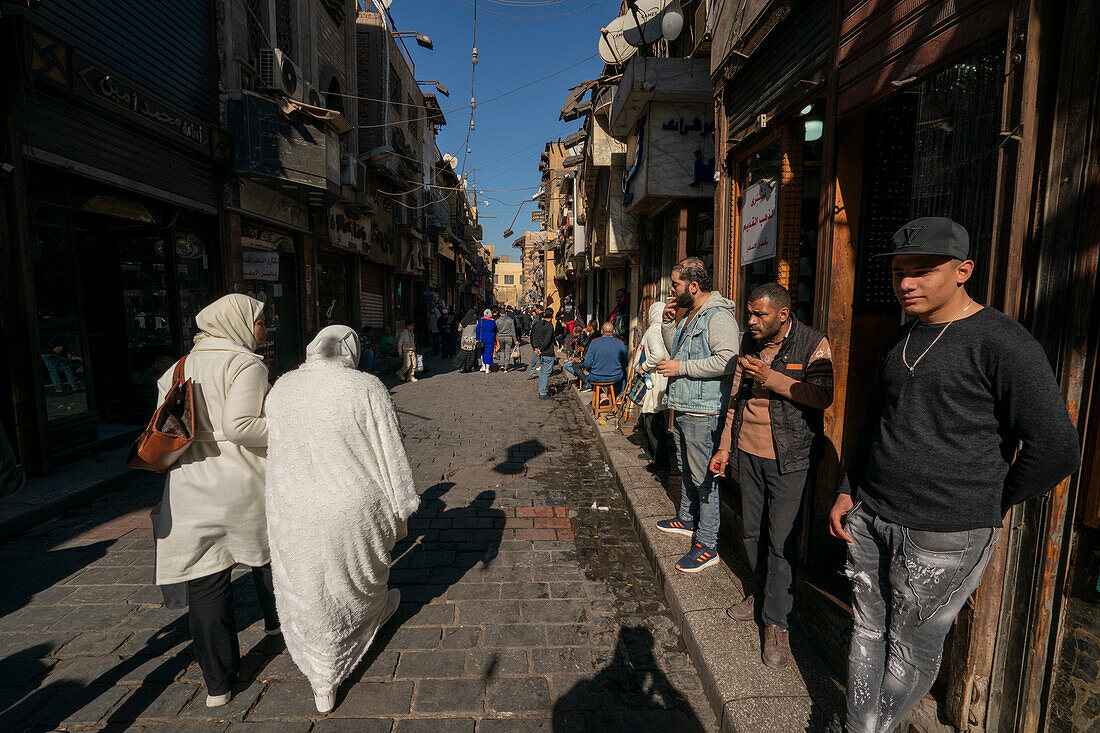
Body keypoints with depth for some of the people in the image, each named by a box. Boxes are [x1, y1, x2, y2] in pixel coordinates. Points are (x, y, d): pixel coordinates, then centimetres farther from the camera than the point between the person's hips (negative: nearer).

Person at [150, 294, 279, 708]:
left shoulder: (180, 368, 10)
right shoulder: (245, 364, -12)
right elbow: (238, 426, -23)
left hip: (189, 490, 5)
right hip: (242, 486, -5)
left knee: (205, 586, 9)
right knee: (267, 552, 23)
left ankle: (218, 682, 20)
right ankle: (277, 618, 46)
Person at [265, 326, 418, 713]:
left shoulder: (281, 388, -3)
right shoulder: (366, 388, -16)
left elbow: (274, 445, 10)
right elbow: (390, 454, -12)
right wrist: (400, 508, 1)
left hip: (293, 515, 3)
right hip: (352, 509, -2)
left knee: (310, 595, 19)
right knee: (362, 577, 27)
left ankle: (323, 688, 33)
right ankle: (374, 612, 58)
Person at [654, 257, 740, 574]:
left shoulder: (719, 316, -15)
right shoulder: (689, 316, 16)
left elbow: (727, 361, -27)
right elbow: (675, 350, 27)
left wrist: (681, 367, -20)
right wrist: (667, 323, 12)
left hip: (704, 412, -10)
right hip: (683, 409, 10)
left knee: (705, 478, -4)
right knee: (687, 470, 22)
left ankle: (707, 546, 5)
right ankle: (686, 520, 40)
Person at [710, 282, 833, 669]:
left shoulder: (813, 344, -8)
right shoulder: (750, 342, 9)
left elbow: (823, 396, -18)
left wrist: (771, 378, -23)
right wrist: (725, 446, 13)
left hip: (787, 456, -5)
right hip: (748, 450, 6)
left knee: (781, 538, -1)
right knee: (752, 531, 15)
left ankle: (776, 621, 14)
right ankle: (762, 592, 37)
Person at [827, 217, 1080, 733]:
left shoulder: (1002, 343, -13)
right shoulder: (898, 341, 9)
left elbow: (1056, 448, -16)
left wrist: (992, 505, -4)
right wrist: (848, 492, 13)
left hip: (943, 536, -6)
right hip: (868, 519, 6)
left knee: (912, 650, 12)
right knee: (868, 632, 17)